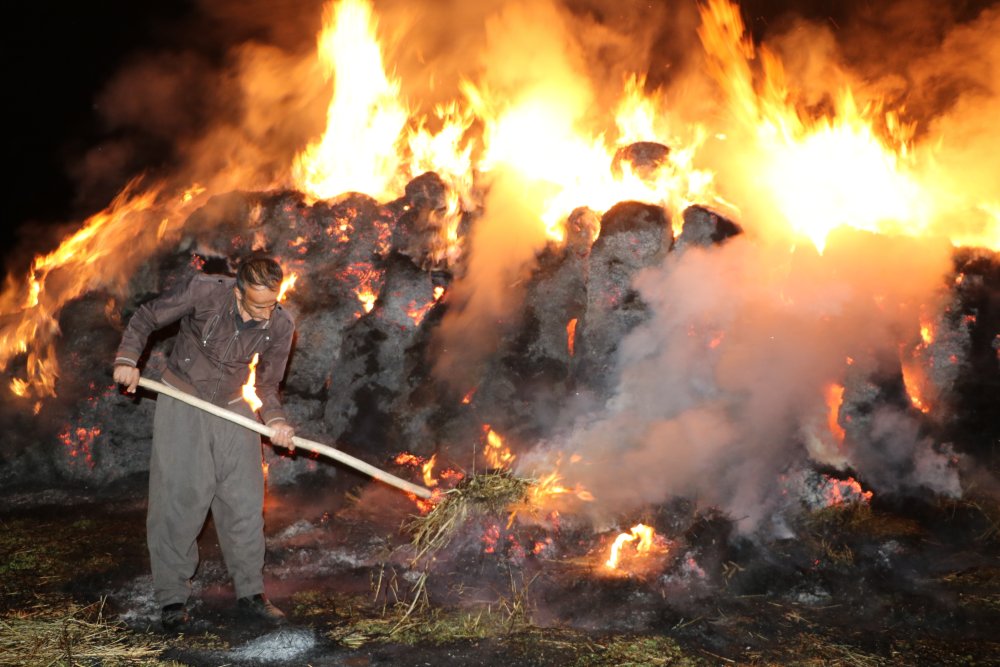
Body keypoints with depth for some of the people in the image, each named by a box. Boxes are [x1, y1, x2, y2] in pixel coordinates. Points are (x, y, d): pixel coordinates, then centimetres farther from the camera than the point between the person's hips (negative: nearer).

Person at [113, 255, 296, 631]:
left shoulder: (280, 326, -12)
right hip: (182, 400, -3)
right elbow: (147, 317, -7)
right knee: (178, 499, -4)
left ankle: (250, 592, 17)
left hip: (233, 409, 3)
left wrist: (275, 419, -20)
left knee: (245, 501, 3)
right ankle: (173, 598, 8)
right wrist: (127, 359, -21)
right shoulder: (204, 292, -21)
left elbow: (267, 384, -1)